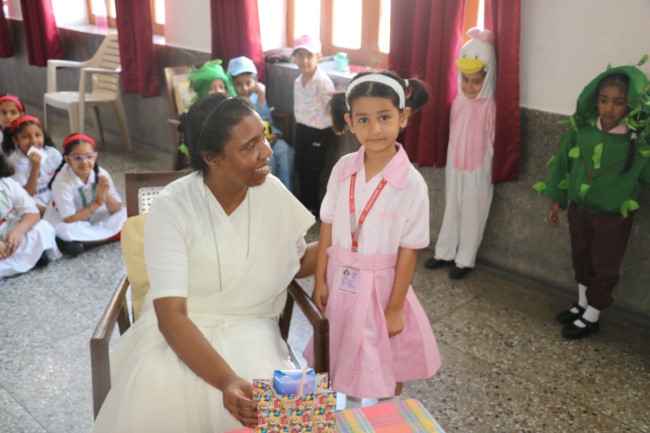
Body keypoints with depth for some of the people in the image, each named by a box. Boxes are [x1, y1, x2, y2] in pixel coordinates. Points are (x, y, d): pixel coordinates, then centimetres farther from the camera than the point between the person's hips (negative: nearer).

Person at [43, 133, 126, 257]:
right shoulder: (62, 181, -27)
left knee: (123, 214, -14)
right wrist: (97, 202, -27)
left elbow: (116, 209, -12)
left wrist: (105, 194, -32)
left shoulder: (101, 174, -17)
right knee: (66, 230, -36)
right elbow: (70, 219, -26)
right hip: (64, 221, -5)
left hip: (92, 218, 5)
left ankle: (78, 241, -16)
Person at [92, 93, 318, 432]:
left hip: (249, 329, 3)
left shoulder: (272, 191, -5)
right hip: (180, 328, -2)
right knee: (155, 399, -34)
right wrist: (226, 381, -41)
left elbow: (299, 262, 12)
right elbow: (171, 315, -25)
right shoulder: (172, 208, -17)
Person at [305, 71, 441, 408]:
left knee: (383, 373, 12)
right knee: (342, 362, 18)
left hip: (379, 286, -3)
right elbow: (328, 227, 0)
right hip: (339, 282, 3)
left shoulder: (411, 184, -17)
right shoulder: (343, 169, -7)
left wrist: (395, 308, -8)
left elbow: (408, 250, -12)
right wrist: (319, 279, 1)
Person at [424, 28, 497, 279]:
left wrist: (491, 171, -12)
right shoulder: (458, 102, 0)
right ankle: (445, 253, 29)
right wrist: (451, 163, 10)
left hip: (478, 170, -6)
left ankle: (465, 260, 19)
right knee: (451, 210, 16)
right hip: (455, 167, 6)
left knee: (471, 215, 7)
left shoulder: (489, 107, -16)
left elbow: (493, 140, -13)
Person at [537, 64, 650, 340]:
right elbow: (563, 162, 0)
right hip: (579, 208, 4)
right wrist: (556, 199, 4)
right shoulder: (581, 127, -13)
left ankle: (591, 317, 33)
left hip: (614, 216, -3)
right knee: (581, 259, 22)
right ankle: (582, 304, 45)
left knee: (604, 266, 13)